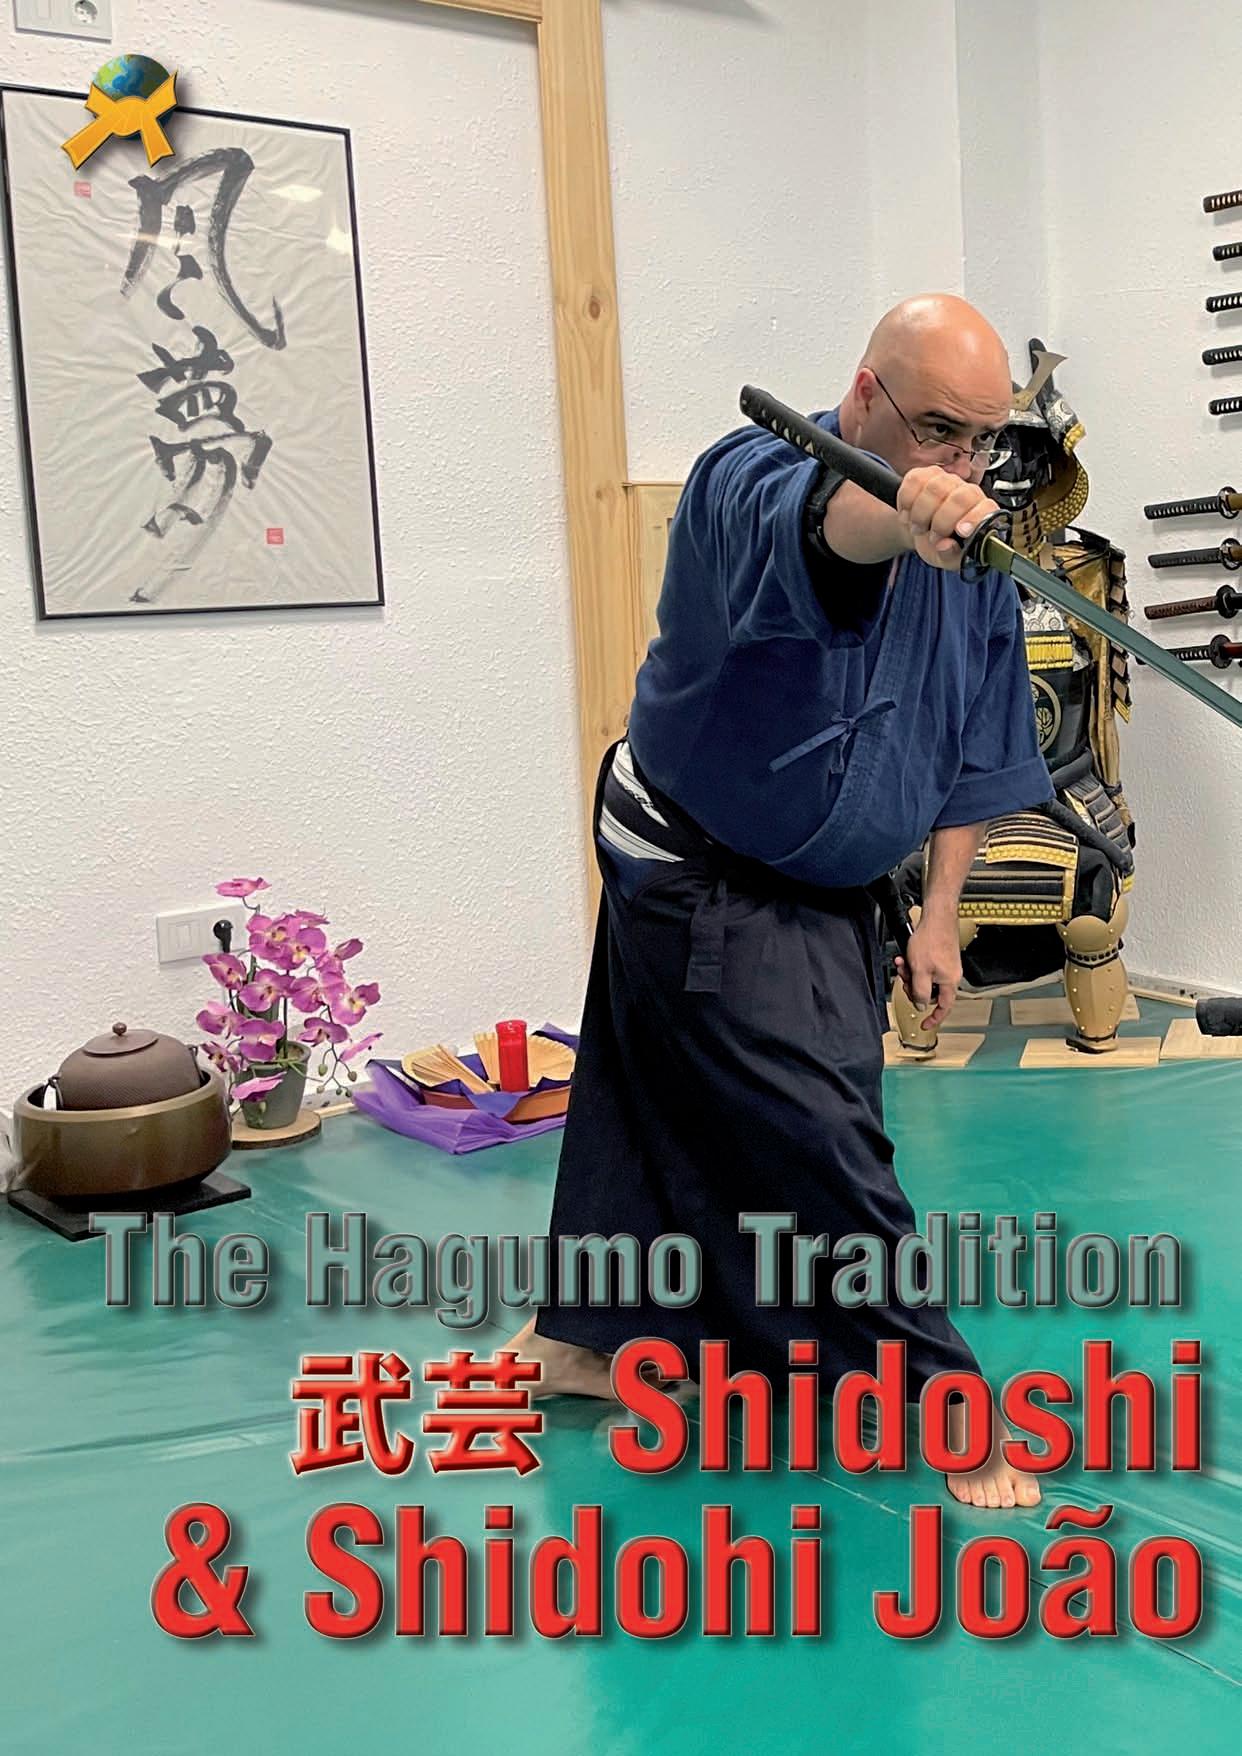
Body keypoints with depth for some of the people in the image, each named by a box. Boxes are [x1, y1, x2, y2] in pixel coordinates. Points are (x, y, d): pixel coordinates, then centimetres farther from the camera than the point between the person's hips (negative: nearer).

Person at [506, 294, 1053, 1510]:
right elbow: (815, 524, -48)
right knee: (821, 1149, -8)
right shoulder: (753, 478, -21)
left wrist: (939, 911, 3)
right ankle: (945, 1416, 6)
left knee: (657, 1103, 19)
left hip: (821, 888, 7)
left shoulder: (967, 541, 0)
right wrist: (900, 517, -70)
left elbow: (974, 746, 6)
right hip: (702, 883, -7)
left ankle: (582, 1338, 37)